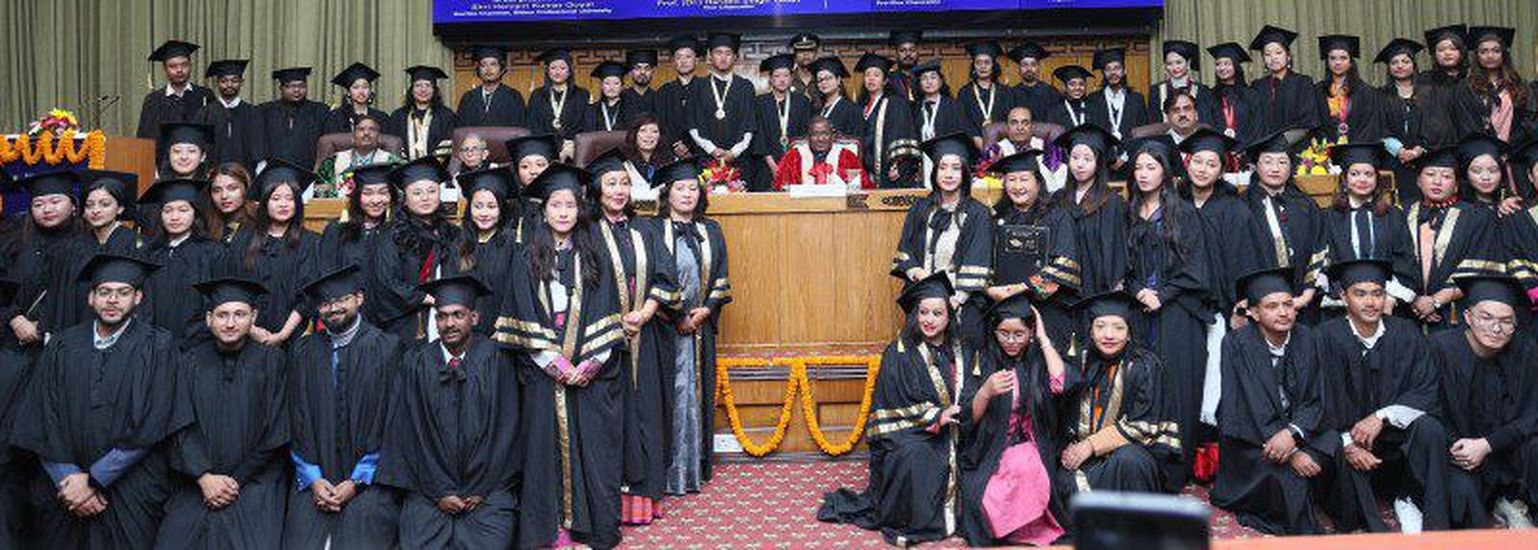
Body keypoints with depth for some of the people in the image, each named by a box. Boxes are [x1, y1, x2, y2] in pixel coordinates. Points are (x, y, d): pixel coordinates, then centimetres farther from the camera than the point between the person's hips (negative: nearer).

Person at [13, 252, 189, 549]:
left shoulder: (156, 347, -3)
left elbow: (149, 427, -9)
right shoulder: (61, 347, 6)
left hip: (129, 488, -2)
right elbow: (43, 422, 1)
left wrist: (91, 479, -11)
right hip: (61, 484, 3)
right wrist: (70, 478, -11)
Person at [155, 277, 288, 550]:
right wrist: (204, 477, -10)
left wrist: (237, 480, -6)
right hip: (196, 484, 2)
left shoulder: (271, 360, 2)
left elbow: (276, 432, -1)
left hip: (254, 483, -2)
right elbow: (181, 428, 2)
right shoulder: (190, 362, 8)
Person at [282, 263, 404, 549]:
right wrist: (313, 479, -3)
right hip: (314, 480, 3)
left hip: (368, 479, -2)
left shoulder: (387, 349, 0)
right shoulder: (302, 352, 10)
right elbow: (297, 420, 9)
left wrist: (356, 481, -7)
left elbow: (391, 423, -3)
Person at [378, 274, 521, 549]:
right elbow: (409, 431, 3)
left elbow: (506, 427, 0)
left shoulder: (494, 359, 1)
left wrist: (480, 490, -5)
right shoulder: (416, 363, 5)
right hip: (429, 490, 1)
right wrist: (440, 492, -5)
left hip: (487, 492, -1)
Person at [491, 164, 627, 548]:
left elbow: (604, 315, 1)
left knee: (590, 442, 1)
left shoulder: (593, 257, 7)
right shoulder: (527, 259, 3)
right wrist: (556, 364, -11)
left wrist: (589, 364, -10)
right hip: (544, 372, -1)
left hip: (590, 371, 1)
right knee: (547, 444, 1)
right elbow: (524, 319, -2)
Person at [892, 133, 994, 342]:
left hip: (962, 303, -3)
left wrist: (956, 300, -16)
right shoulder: (920, 209, 9)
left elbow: (977, 268, -8)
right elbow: (903, 252, 11)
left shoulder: (978, 215, -3)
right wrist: (916, 272, -7)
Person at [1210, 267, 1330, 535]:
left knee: (1334, 445, -23)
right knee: (1287, 473, -29)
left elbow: (1314, 399, -3)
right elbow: (1251, 408, -17)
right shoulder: (1238, 343, -13)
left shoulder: (1305, 339, -1)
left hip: (1296, 426, 5)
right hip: (1249, 437, -4)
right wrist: (1292, 453, -26)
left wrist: (1293, 434, -24)